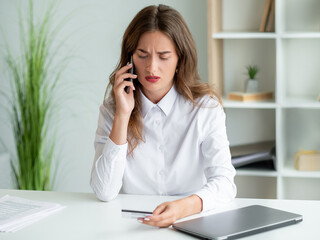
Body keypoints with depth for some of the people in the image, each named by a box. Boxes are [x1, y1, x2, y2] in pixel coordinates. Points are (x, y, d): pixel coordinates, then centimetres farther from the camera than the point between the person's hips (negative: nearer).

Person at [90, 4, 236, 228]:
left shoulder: (205, 106, -2)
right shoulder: (112, 107, 1)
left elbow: (224, 182, -11)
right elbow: (104, 192, -8)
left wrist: (184, 207, -30)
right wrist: (123, 115, -13)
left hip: (191, 225, 0)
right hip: (131, 224, 0)